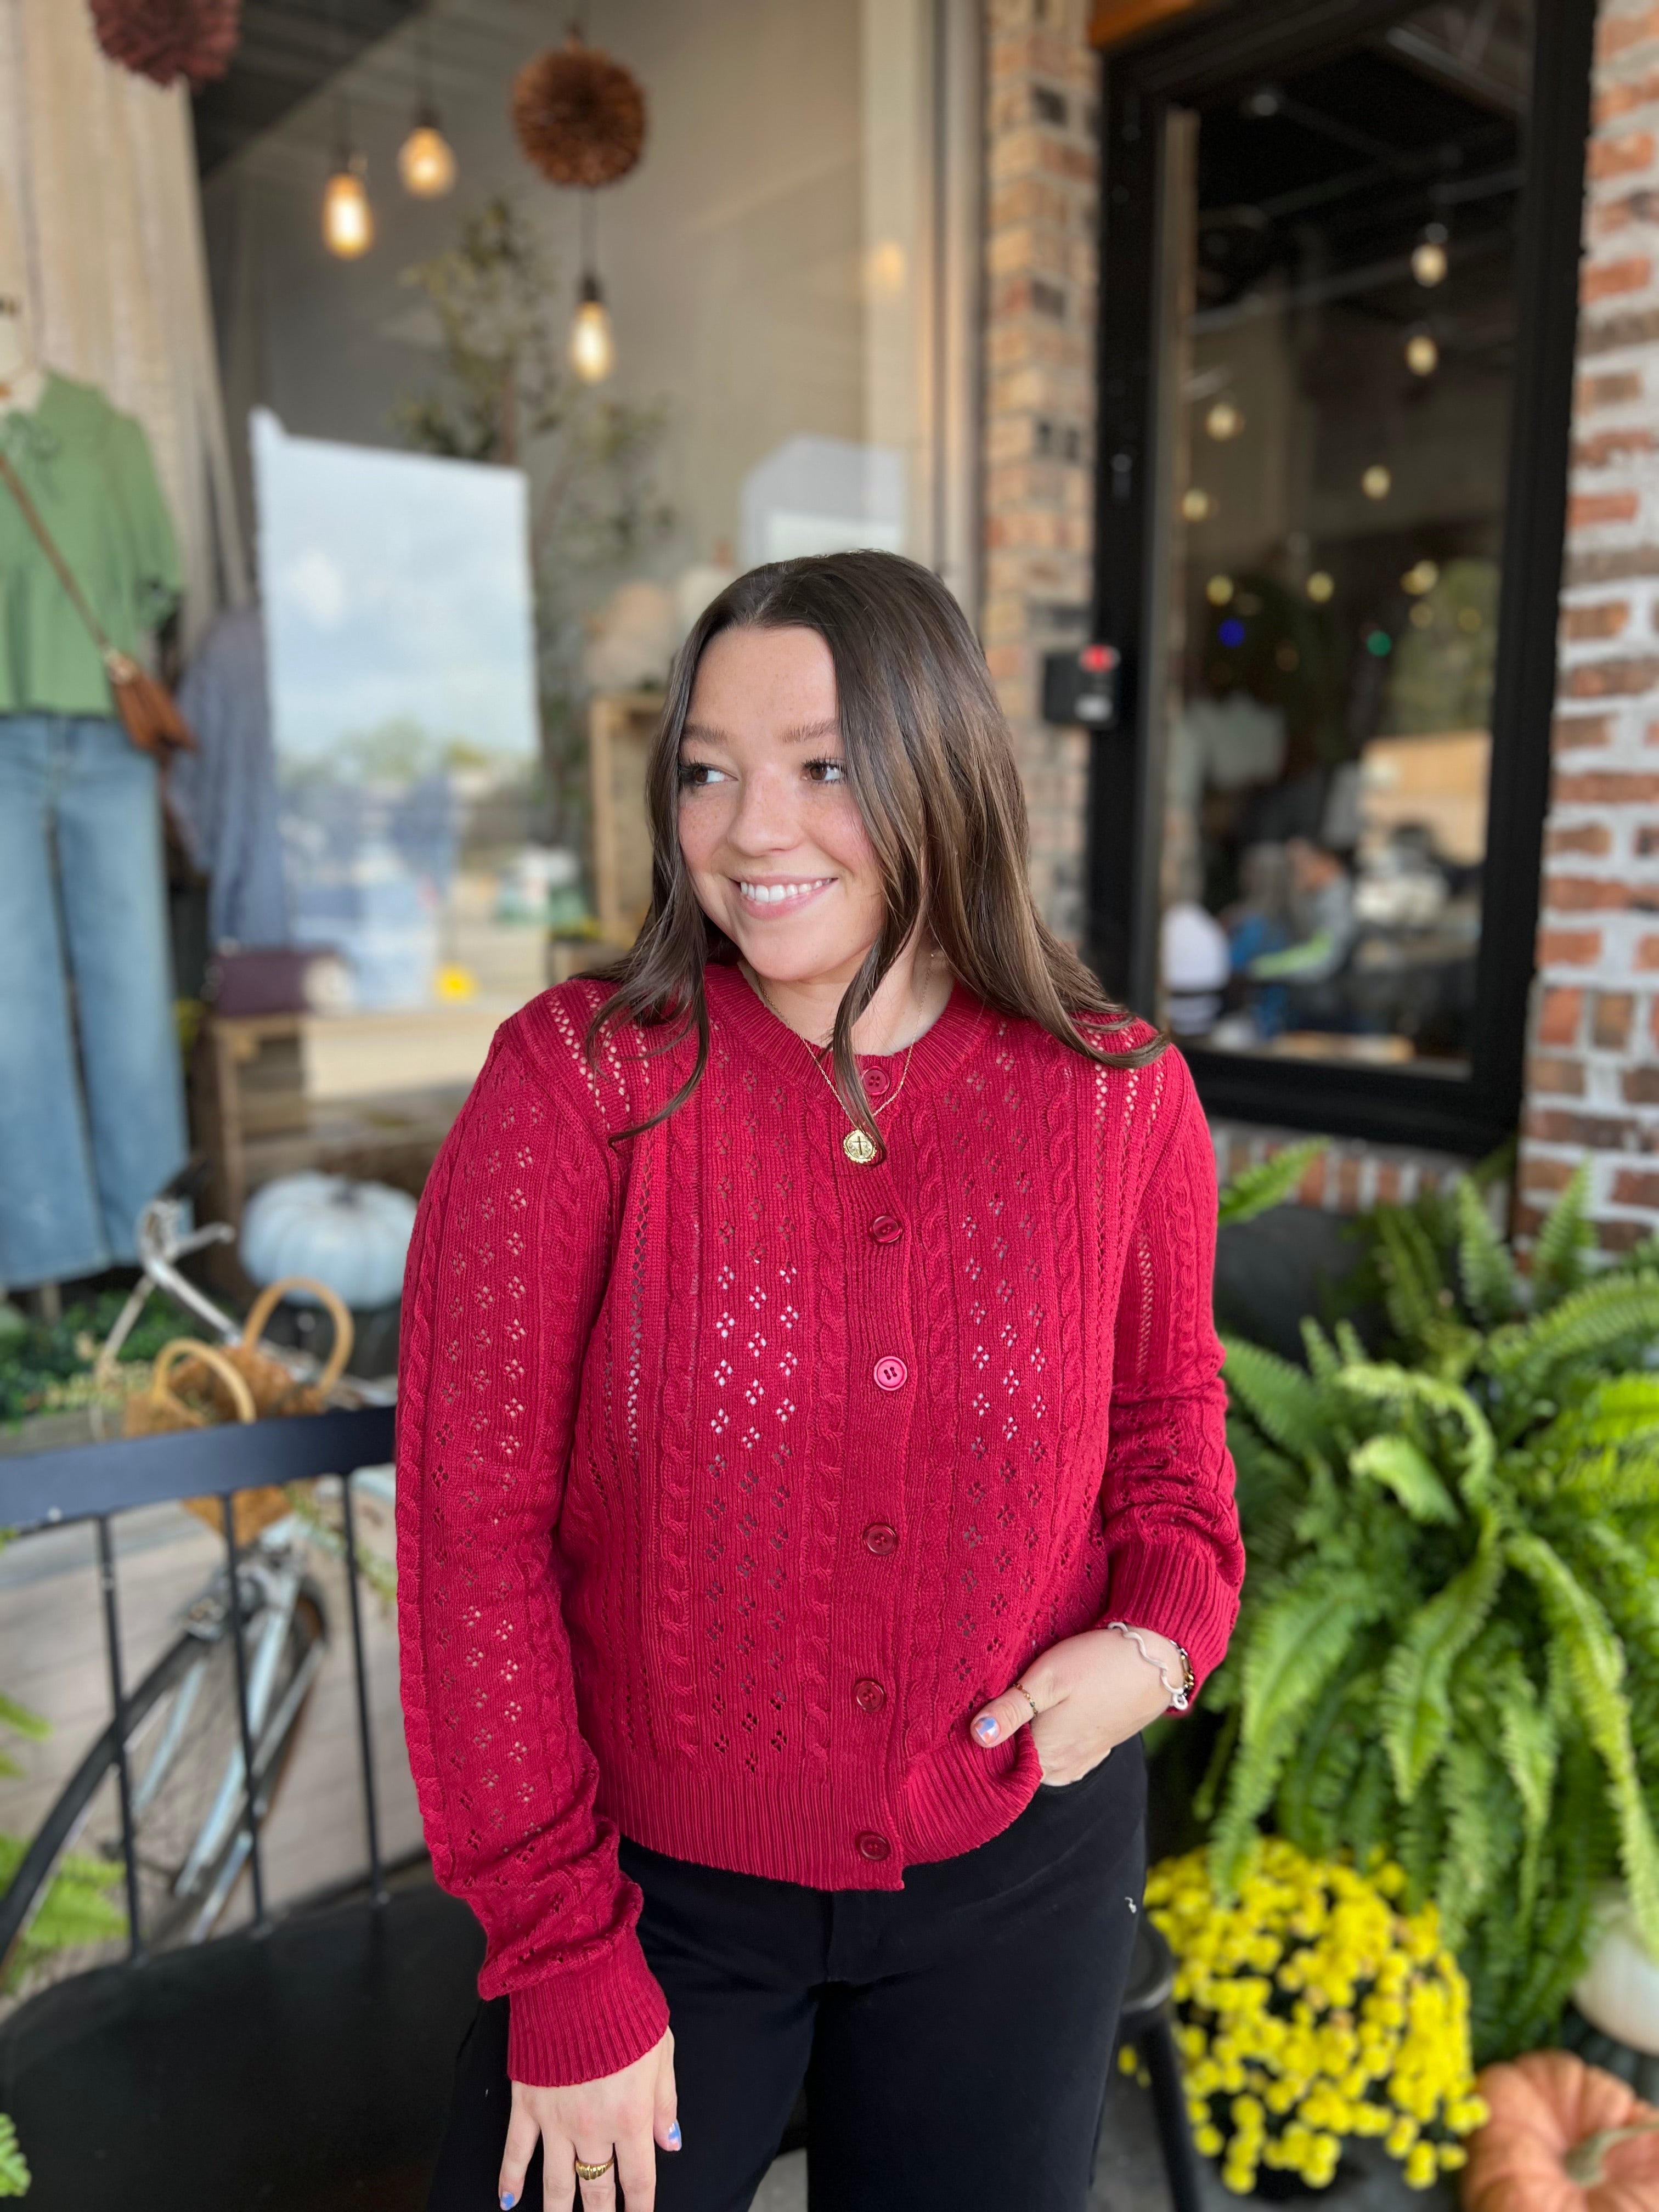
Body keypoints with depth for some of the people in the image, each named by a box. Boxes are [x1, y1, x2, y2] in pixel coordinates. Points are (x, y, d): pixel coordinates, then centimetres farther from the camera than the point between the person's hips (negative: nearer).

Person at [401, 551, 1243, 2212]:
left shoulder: (1122, 1102, -10)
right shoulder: (578, 1083, -17)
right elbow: (471, 1526, -14)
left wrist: (1167, 1624, -12)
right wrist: (564, 1964, -11)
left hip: (1018, 1873, 3)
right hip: (652, 1880, -1)